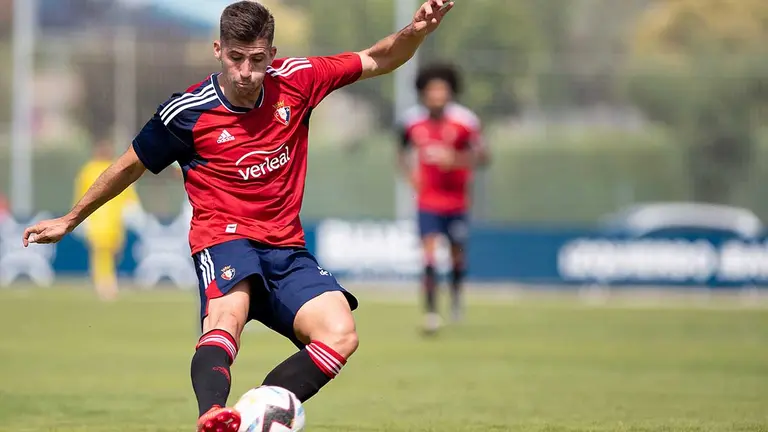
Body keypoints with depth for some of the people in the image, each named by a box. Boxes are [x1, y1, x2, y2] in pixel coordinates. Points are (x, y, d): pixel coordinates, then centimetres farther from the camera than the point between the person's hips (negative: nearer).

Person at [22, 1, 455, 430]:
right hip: (224, 239, -5)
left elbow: (378, 60, 13)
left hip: (287, 249, 5)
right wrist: (70, 220, 20)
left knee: (341, 335, -22)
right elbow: (130, 167, 11)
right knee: (227, 315, -38)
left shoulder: (296, 80, 1)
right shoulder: (187, 113, -6)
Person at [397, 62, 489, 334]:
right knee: (428, 253, -14)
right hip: (427, 199, 0)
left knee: (457, 254, 12)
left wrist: (455, 158, -28)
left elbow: (482, 156, -12)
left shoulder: (464, 121, -12)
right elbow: (403, 153, 12)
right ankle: (431, 311, -13)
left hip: (456, 198, 0)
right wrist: (410, 175, -6)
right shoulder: (412, 120, -5)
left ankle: (456, 293, 42)